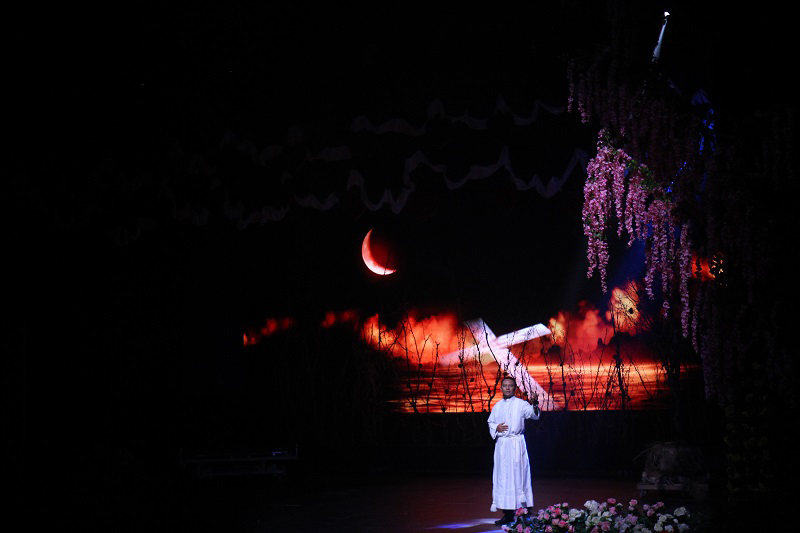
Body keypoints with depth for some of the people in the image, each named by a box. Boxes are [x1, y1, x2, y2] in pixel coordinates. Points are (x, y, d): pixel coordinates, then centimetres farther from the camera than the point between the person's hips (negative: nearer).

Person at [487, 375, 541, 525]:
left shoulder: (520, 404, -4)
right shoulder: (497, 406, 12)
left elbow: (534, 415, -18)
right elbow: (490, 422, 21)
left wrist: (534, 404, -39)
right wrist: (496, 428, -1)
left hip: (516, 444, -5)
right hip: (501, 444, 5)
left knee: (518, 476, -7)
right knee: (503, 478, 6)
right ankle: (507, 514, 13)